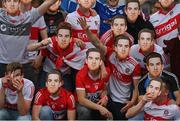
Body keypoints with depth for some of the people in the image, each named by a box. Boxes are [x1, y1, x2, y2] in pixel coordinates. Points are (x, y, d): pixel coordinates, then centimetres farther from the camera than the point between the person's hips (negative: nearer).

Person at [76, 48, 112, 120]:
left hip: (98, 102, 4)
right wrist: (99, 108, -34)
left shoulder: (106, 72, -13)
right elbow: (81, 99, -24)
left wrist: (104, 97, -19)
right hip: (84, 103, -4)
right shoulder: (81, 75, -23)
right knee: (85, 111, -35)